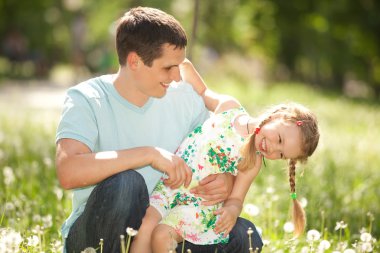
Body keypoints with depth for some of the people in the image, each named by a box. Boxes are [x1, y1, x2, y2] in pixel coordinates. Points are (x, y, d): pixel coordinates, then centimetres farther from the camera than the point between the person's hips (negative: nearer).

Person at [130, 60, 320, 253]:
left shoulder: (253, 162, -2)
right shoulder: (229, 107, 1)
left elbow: (236, 198, -1)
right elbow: (202, 92, 17)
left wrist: (233, 210, -25)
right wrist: (183, 64, 6)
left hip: (198, 205, -2)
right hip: (167, 186, 2)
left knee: (163, 234, -27)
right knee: (146, 223, -24)